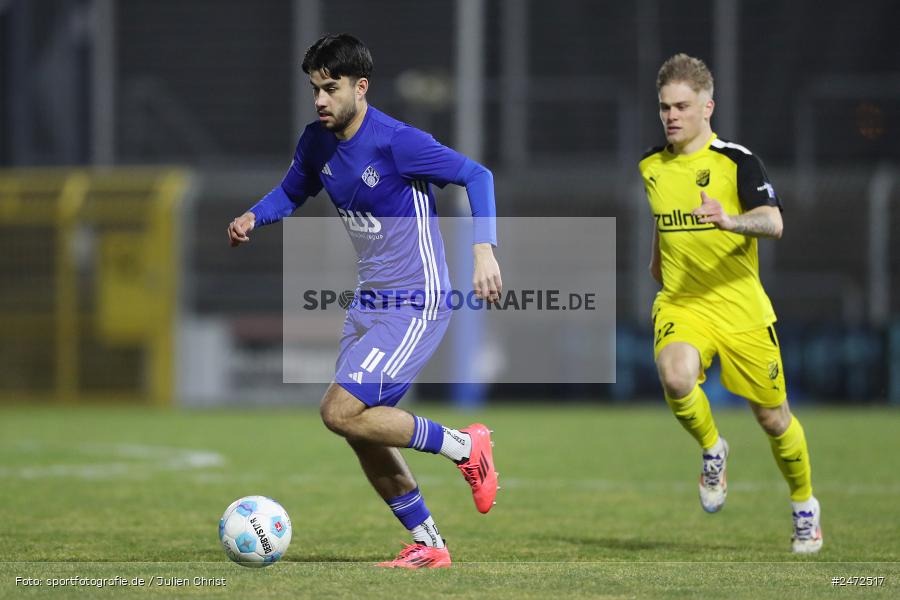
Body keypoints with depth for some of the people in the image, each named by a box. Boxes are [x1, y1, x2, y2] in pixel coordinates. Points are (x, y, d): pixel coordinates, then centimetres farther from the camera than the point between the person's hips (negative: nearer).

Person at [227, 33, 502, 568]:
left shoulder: (398, 142, -20)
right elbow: (291, 193, 21)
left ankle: (465, 448, -2)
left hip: (417, 307, -8)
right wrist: (254, 218, 0)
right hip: (369, 302, 8)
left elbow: (477, 176, -16)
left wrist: (484, 249, -27)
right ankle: (428, 545, 21)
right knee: (363, 433, 7)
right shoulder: (318, 143, 3)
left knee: (341, 412, -18)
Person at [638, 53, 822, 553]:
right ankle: (712, 451, 0)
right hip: (680, 305, 2)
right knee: (676, 377, -30)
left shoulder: (737, 162, -8)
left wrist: (730, 221, -39)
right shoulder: (651, 168, 7)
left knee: (773, 417, 5)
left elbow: (773, 223, -22)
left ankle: (804, 505, 31)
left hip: (741, 308, -2)